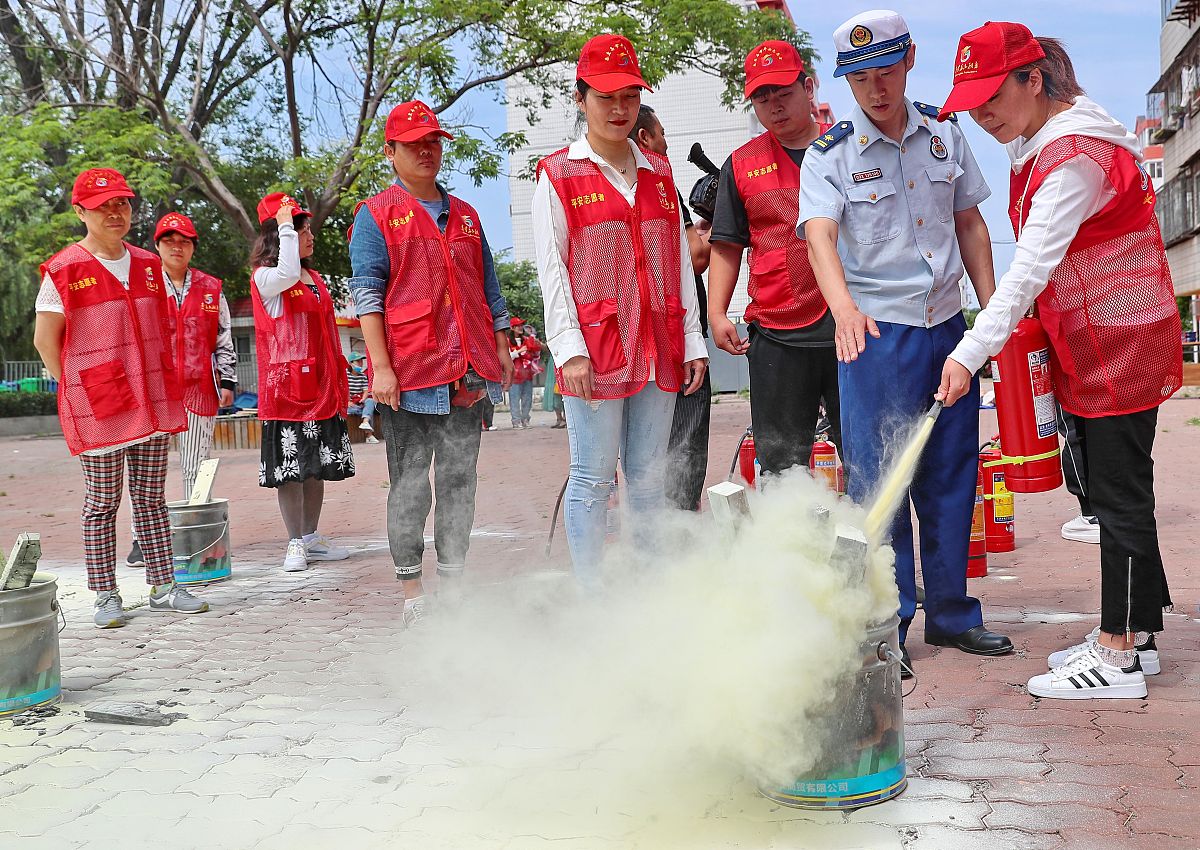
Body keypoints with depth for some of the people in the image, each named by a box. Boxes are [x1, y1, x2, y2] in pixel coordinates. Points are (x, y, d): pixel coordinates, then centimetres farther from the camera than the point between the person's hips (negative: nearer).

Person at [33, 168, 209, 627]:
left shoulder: (148, 265, 11)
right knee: (102, 503, 3)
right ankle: (106, 596, 11)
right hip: (98, 410, -5)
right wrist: (78, 391, -3)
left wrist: (162, 381, 12)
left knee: (151, 498, 9)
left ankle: (163, 587, 15)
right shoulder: (63, 270, -5)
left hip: (154, 403, 5)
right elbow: (45, 340, -2)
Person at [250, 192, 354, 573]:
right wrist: (285, 225, -19)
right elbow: (287, 274, -30)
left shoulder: (315, 277, 17)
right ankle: (295, 544, 5)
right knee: (289, 465, -2)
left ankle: (312, 537, 20)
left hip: (321, 387, 7)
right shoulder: (264, 277, -5)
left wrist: (338, 380, 18)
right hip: (286, 386, -7)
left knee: (318, 464, 10)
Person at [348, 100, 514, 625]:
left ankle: (453, 587, 14)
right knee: (409, 483, 0)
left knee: (460, 479, 6)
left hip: (467, 373, 5)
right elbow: (366, 293, -4)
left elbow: (489, 291, 21)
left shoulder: (466, 216, 20)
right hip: (407, 375, -4)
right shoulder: (376, 214, 5)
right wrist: (381, 367, -12)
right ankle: (412, 592, 9)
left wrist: (503, 352, 14)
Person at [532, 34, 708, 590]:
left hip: (658, 350, 5)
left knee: (649, 478, 9)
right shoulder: (558, 175, 1)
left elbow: (679, 261, 15)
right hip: (594, 351, -5)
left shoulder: (658, 172, 16)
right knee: (593, 479, 0)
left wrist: (692, 342, 9)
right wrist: (569, 349, -14)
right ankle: (590, 595, 10)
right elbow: (550, 269, -5)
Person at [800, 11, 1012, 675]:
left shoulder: (945, 135, 9)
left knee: (951, 475, 10)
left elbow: (970, 225, 16)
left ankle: (951, 613, 25)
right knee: (878, 480, -3)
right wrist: (844, 308, -37)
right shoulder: (830, 153, -4)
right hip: (874, 333, -4)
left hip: (947, 327, 5)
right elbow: (820, 235, -19)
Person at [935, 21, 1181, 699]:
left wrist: (971, 353, -29)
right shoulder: (1037, 148, 13)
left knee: (1120, 497, -4)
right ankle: (1133, 635, 23)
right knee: (1107, 494, 13)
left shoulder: (1075, 154, -18)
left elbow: (1031, 267, -26)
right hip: (1085, 354, 10)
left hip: (1120, 347, -10)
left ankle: (1119, 658, 4)